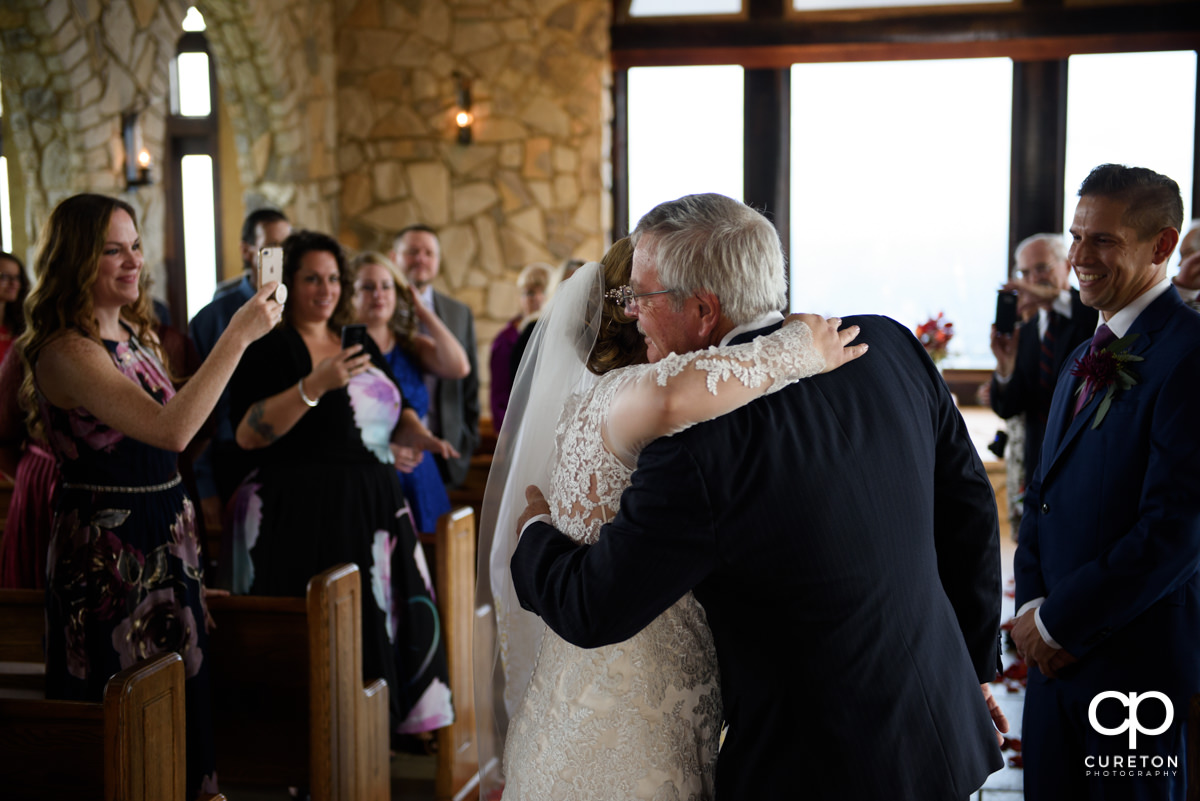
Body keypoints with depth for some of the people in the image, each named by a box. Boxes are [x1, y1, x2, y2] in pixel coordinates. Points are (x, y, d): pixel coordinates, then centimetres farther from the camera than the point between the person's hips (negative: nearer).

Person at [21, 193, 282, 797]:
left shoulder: (135, 335, 10)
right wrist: (239, 335, -29)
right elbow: (171, 429, -31)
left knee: (181, 700, 15)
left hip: (166, 539, 8)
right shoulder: (64, 352, -18)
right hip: (107, 548, -8)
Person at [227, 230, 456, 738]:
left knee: (382, 618, 6)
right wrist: (314, 385, -25)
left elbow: (396, 415, 21)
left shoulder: (361, 346, 16)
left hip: (373, 506, 7)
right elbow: (247, 434, -16)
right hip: (302, 516, -6)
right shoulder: (268, 348, -4)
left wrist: (419, 436, -2)